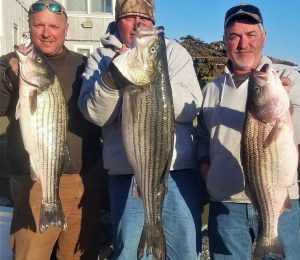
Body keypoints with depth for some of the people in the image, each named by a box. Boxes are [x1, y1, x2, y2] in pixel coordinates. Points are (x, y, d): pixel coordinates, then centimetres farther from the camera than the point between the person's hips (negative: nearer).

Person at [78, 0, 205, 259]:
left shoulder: (175, 52, 7)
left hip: (178, 172, 1)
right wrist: (113, 75, -21)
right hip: (127, 175, 0)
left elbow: (190, 108, -6)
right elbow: (95, 114, -6)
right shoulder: (101, 58, 8)